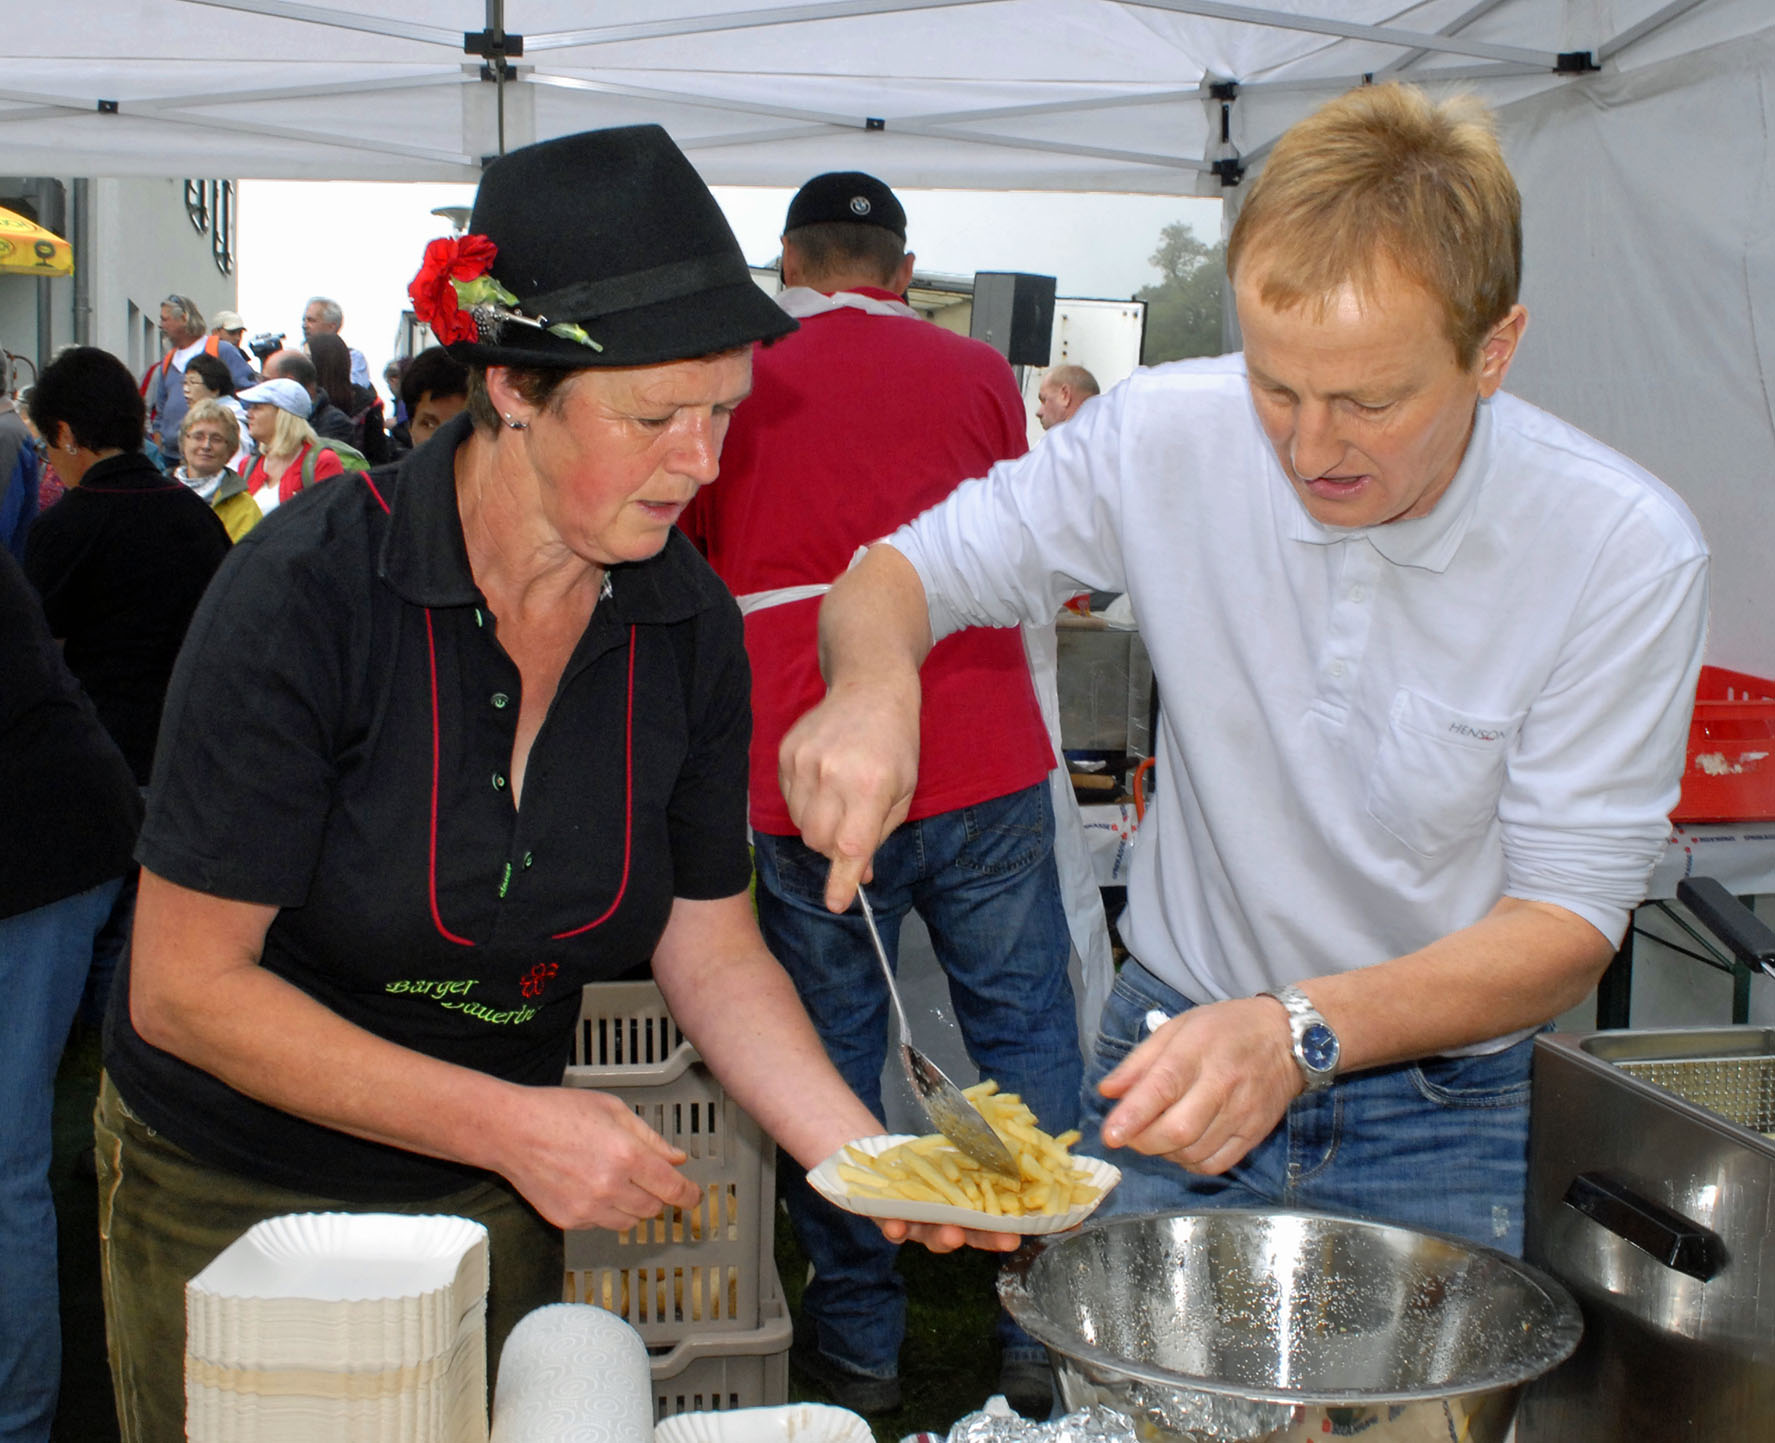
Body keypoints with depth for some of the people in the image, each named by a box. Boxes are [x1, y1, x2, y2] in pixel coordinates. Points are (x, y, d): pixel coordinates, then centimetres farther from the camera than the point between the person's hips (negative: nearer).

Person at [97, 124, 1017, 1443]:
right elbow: (184, 986, -22)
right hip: (230, 1206, -4)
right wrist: (512, 1125, -26)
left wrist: (872, 1162, -20)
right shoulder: (308, 592, -25)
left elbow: (712, 949, -5)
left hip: (497, 1206, 4)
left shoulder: (688, 623, -11)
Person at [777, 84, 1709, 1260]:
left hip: (1439, 1111, -1)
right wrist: (874, 685, -27)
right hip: (1176, 1051, 1)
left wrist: (1301, 1030, -34)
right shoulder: (1164, 436, -14)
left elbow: (1571, 921, -18)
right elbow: (917, 567, -2)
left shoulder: (1626, 552, -19)